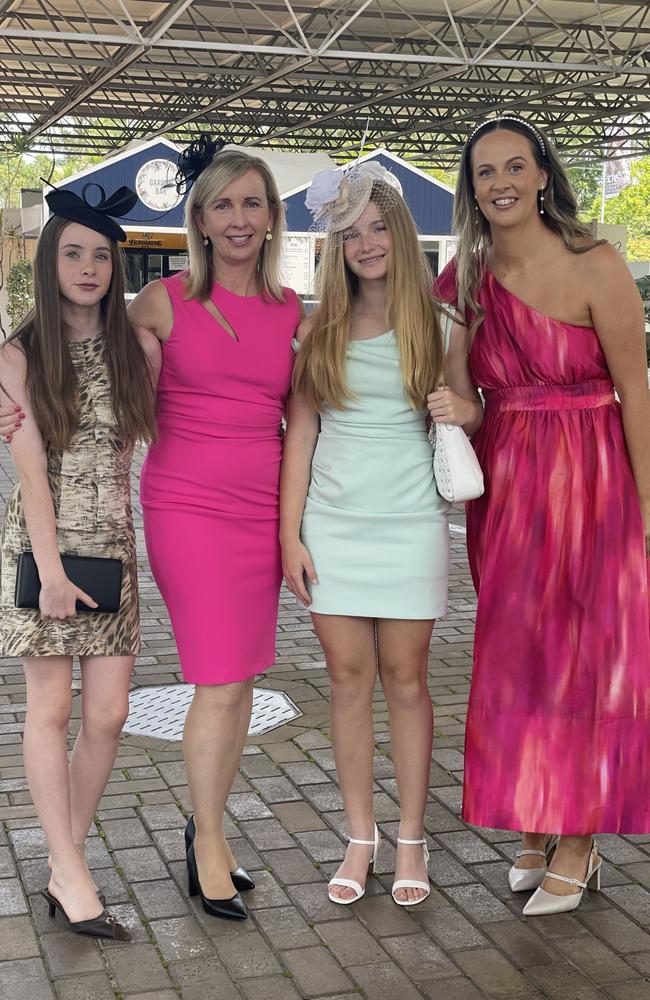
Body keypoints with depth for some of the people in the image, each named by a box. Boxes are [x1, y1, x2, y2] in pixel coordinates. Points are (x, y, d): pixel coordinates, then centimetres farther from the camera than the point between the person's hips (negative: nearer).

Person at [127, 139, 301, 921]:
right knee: (220, 681, -6)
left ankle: (205, 827, 27)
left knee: (241, 678, 9)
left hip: (262, 508, 4)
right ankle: (210, 843, 13)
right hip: (188, 507, -4)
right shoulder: (164, 303, -2)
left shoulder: (293, 314, 7)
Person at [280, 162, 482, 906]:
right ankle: (359, 837, 18)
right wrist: (290, 534, 1)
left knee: (405, 679, 4)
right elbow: (300, 433, 5)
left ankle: (411, 840, 16)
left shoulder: (434, 323, 2)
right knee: (347, 678, 6)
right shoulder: (319, 329, 6)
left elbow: (466, 410, 13)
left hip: (410, 524, -1)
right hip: (332, 524, 2)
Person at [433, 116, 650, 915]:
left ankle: (579, 843, 16)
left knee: (582, 655, 3)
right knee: (513, 656, 11)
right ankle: (534, 825, 27)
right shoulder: (467, 276, 4)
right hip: (502, 481, 5)